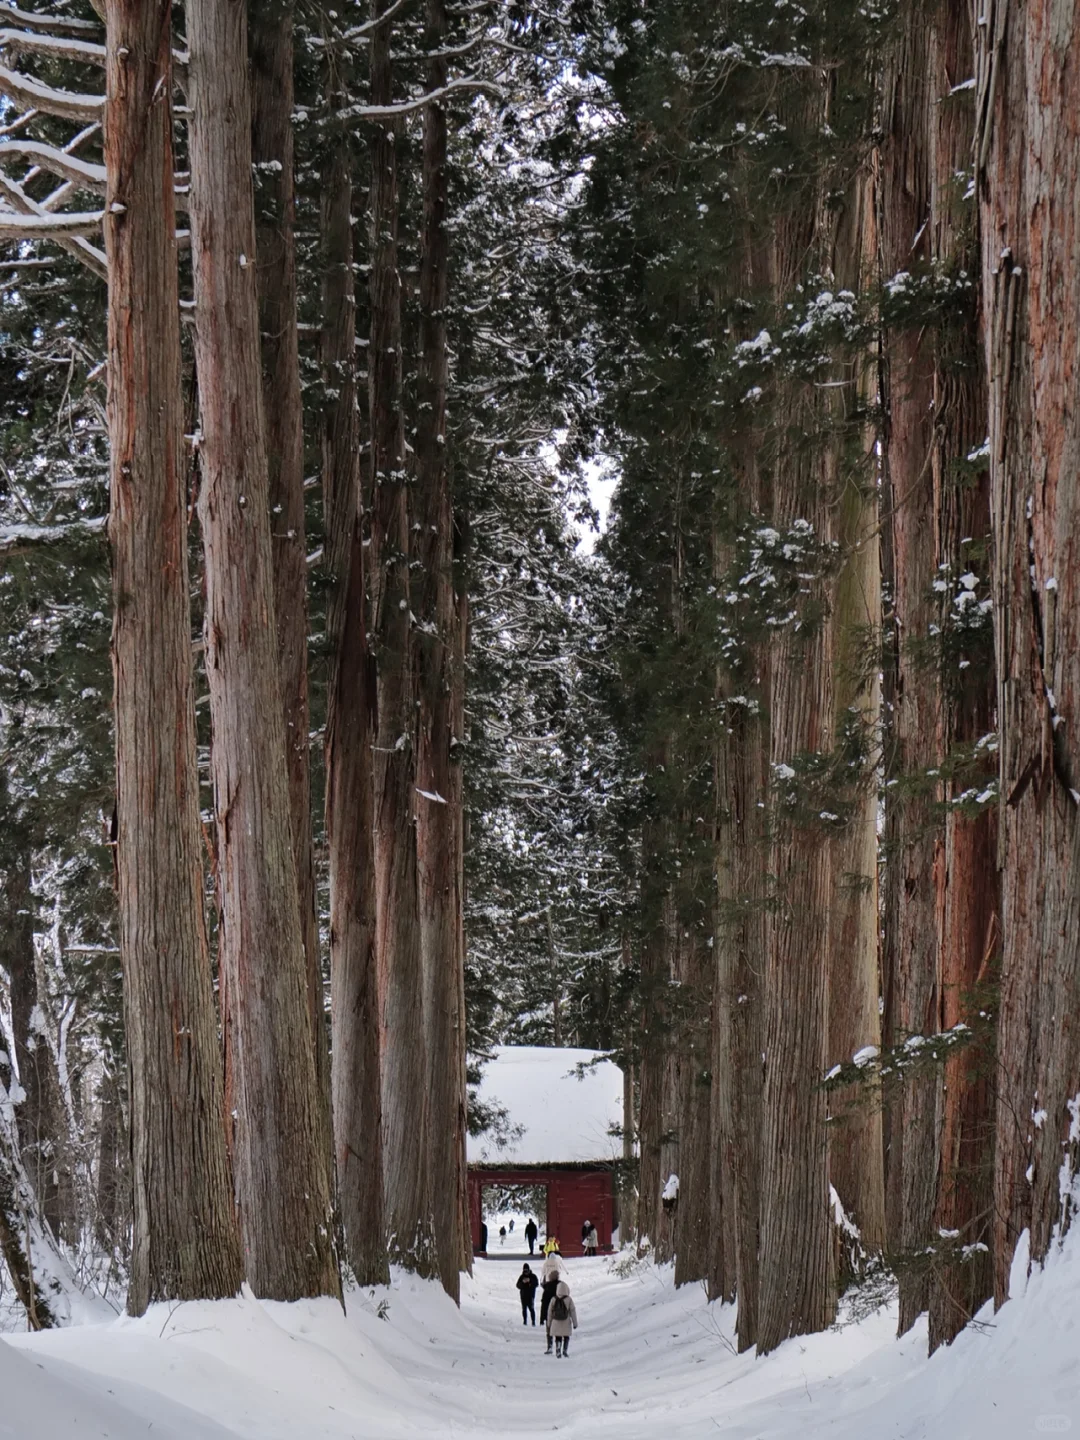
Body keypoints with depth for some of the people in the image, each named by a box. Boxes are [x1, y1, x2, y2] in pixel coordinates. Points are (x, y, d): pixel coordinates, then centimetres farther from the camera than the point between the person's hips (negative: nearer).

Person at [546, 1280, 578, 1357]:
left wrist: (549, 1323, 14)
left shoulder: (553, 1300, -4)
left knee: (558, 1338, 9)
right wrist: (575, 1323, 1)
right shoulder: (569, 1299, -10)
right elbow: (573, 1311, -7)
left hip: (556, 1323, 1)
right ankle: (565, 1350, 0)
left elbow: (550, 1312, 3)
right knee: (566, 1337, 14)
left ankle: (558, 1350, -8)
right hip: (566, 1322, -1)